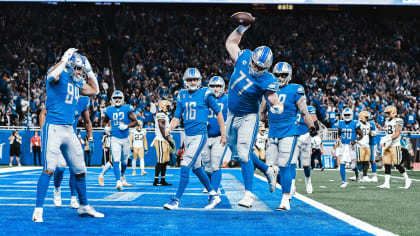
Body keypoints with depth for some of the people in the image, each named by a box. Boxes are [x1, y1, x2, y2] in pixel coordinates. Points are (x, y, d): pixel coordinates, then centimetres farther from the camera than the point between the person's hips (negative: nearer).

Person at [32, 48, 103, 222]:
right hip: (53, 128, -8)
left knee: (80, 170, 13)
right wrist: (65, 59, -19)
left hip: (69, 130, 8)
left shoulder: (77, 82, 16)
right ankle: (38, 210, -12)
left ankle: (84, 206, 28)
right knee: (49, 169, -15)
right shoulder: (59, 75, -6)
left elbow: (94, 90, 30)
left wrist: (89, 71, 21)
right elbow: (52, 76, -31)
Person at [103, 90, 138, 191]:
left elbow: (135, 121, 0)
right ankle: (118, 181, -21)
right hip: (115, 138, -1)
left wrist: (127, 126, -15)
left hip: (125, 138, 1)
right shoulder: (109, 110, 2)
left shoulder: (127, 109, -3)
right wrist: (109, 127, 2)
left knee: (124, 161, 15)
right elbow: (106, 120, 21)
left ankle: (122, 176, 42)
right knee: (116, 161, -15)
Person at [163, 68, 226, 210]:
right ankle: (213, 195, 28)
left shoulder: (205, 94, -6)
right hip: (187, 136, 7)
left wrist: (223, 134, 1)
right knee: (196, 168, 14)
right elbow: (177, 117, 12)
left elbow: (218, 113, 1)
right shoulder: (182, 96, 10)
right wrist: (169, 129, -7)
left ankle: (176, 200, -7)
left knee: (185, 167, -12)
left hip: (199, 136, -7)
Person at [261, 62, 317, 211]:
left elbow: (304, 112, -2)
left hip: (288, 133, -6)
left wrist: (311, 127, -11)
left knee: (284, 166, -12)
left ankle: (285, 201, -7)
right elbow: (262, 112, 21)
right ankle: (287, 191, 24)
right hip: (272, 134, 6)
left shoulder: (295, 91, -3)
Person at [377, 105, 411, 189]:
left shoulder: (397, 121, -10)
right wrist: (383, 143, 11)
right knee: (387, 165, 2)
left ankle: (407, 179, 12)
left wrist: (388, 139, -26)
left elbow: (397, 134, -19)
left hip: (395, 145, -7)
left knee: (397, 164, -4)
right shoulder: (387, 122, 14)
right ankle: (386, 183, 3)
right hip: (387, 146, 7)